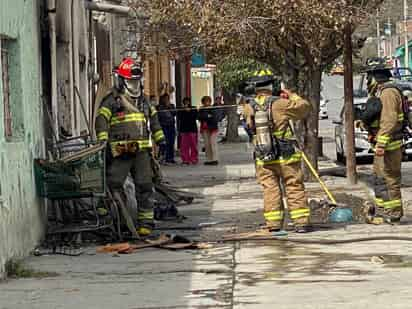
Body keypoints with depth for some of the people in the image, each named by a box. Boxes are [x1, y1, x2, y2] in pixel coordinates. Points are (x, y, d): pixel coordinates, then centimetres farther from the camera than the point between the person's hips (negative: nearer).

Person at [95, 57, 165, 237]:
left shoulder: (143, 100, 19)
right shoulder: (112, 99, 0)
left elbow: (153, 118, 28)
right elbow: (101, 119, -10)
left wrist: (159, 138, 24)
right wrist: (103, 138, -22)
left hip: (141, 150, 4)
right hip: (120, 151, -4)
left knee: (144, 186, 0)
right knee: (114, 185, -4)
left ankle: (145, 222, 3)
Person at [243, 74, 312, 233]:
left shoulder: (249, 107, 0)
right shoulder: (280, 104, -11)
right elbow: (304, 108, -2)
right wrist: (292, 95, 14)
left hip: (263, 159, 3)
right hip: (286, 156, -3)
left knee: (270, 190, 7)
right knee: (295, 188, 4)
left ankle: (273, 224, 4)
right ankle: (301, 222, 2)